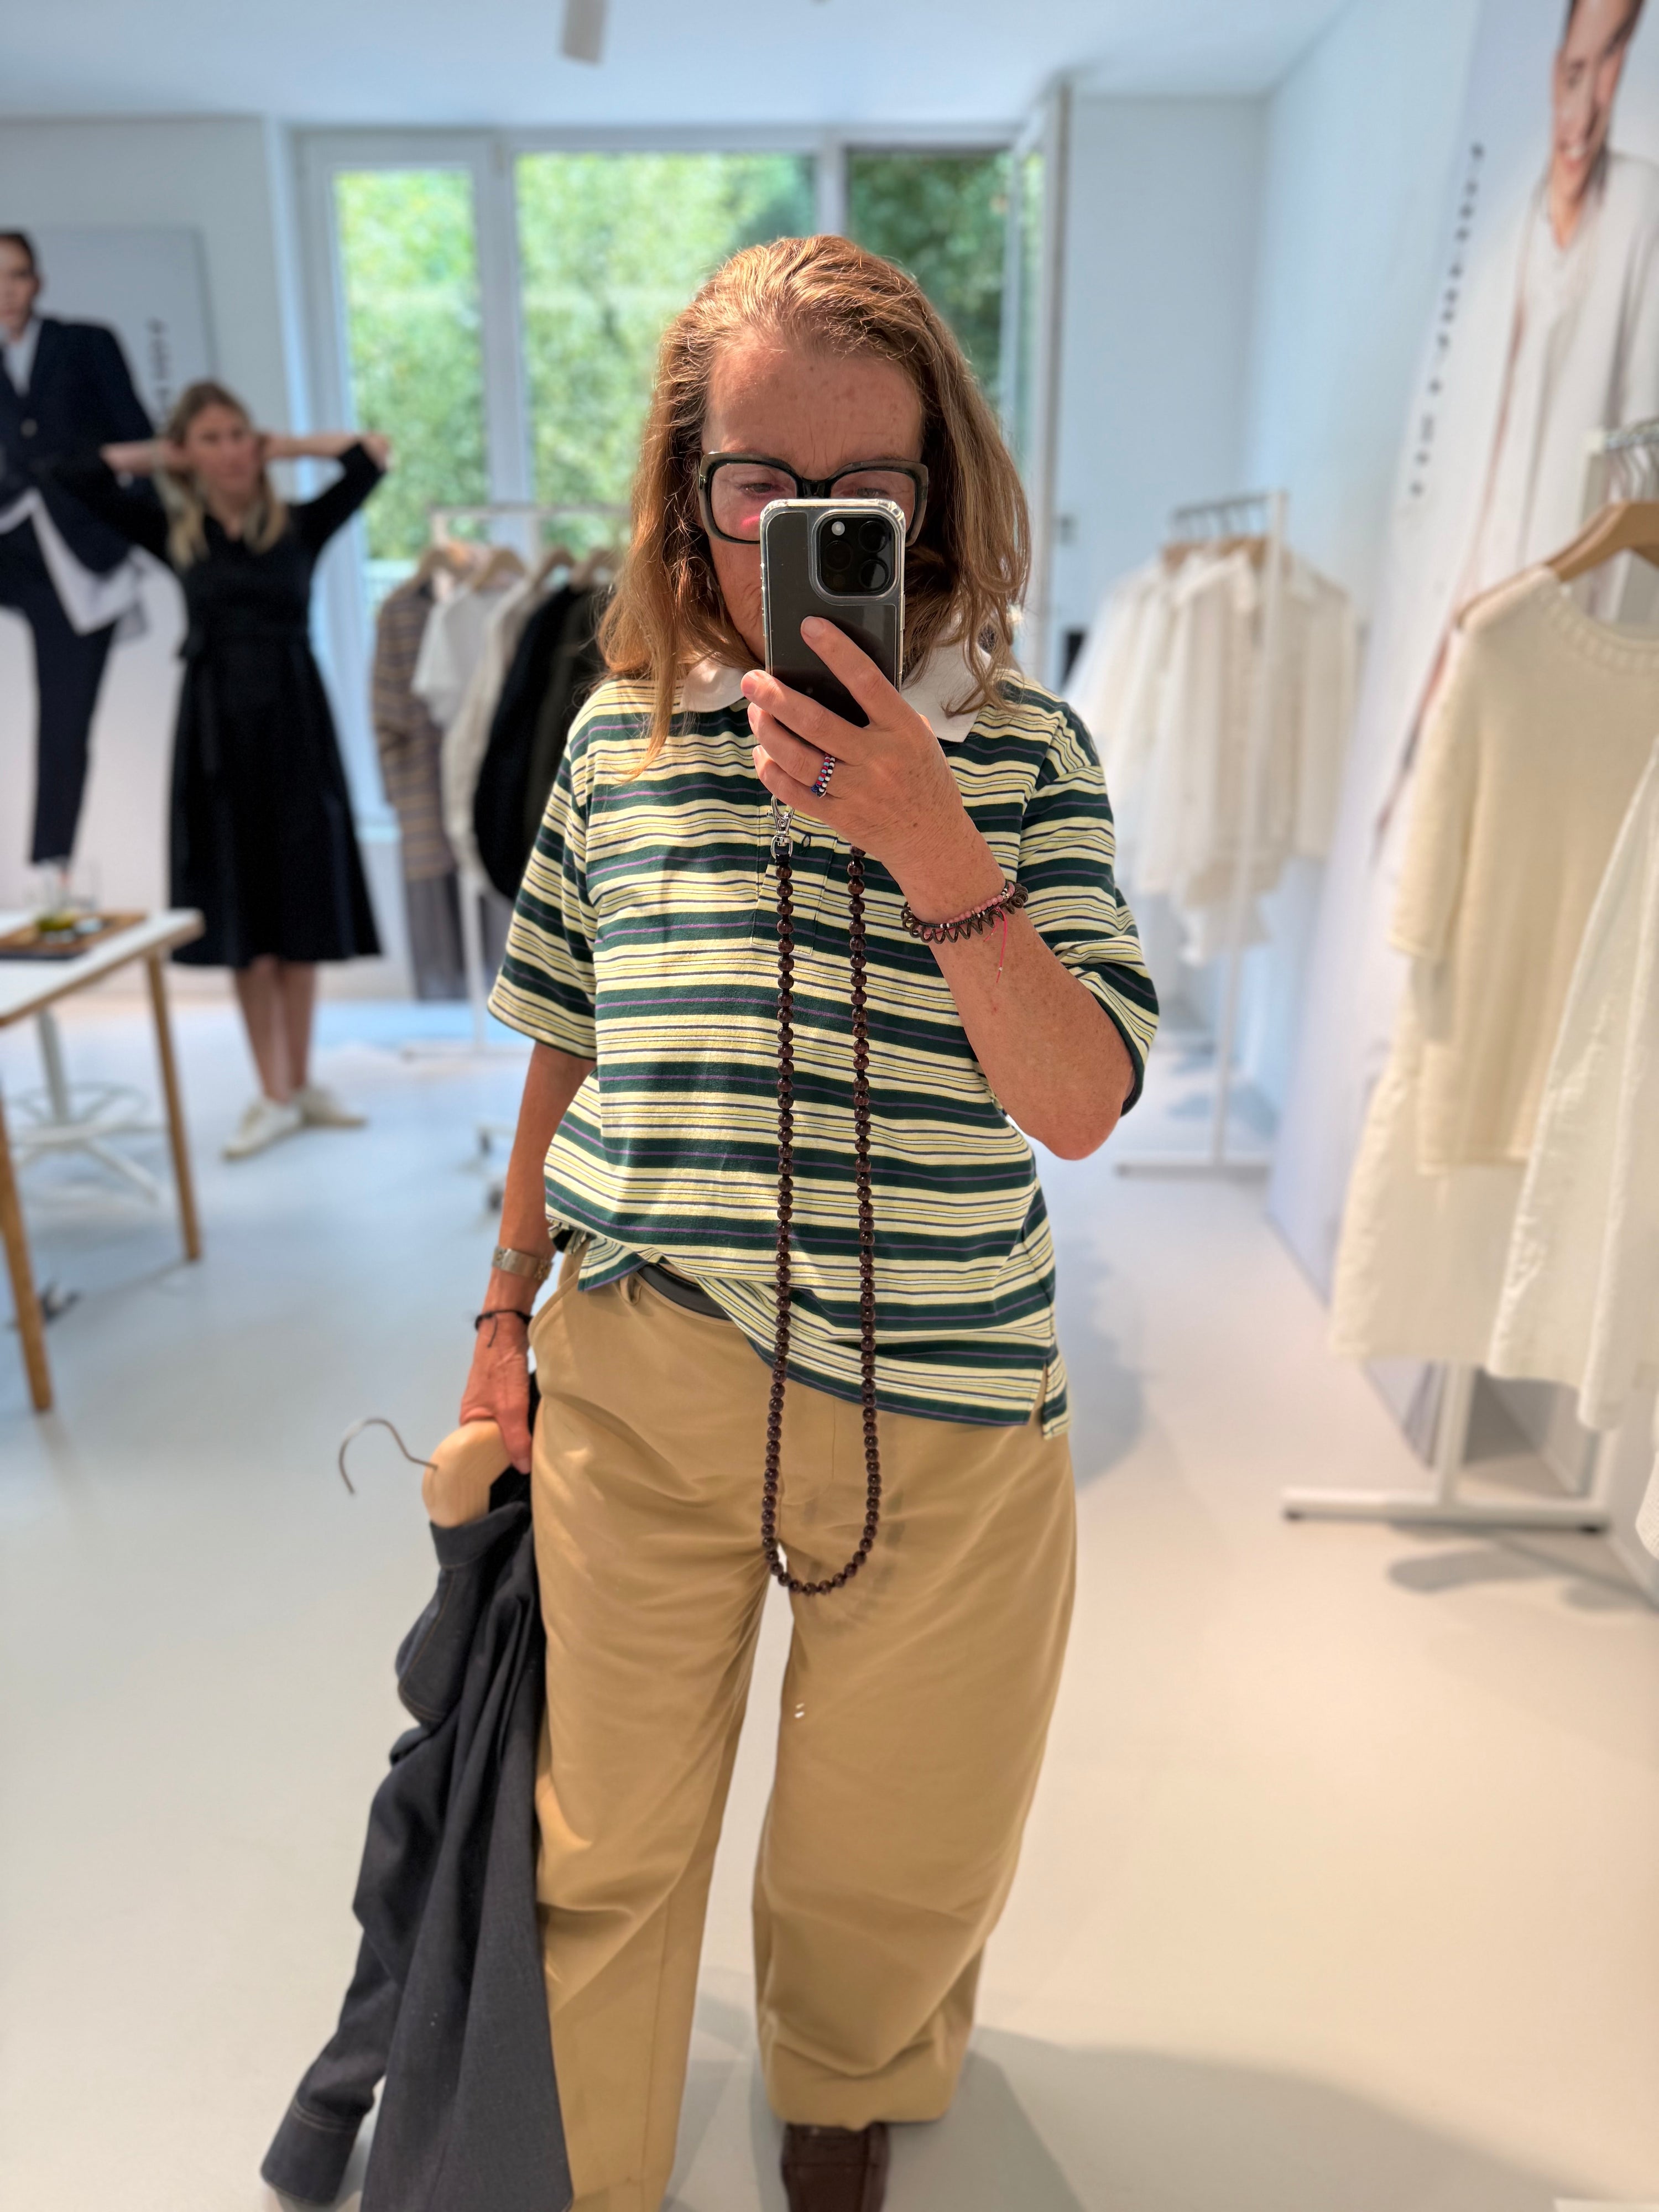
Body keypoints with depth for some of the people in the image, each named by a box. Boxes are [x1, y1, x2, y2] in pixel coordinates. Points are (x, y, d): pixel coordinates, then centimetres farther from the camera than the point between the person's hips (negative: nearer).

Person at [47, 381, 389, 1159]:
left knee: (301, 911, 5)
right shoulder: (175, 537, 7)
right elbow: (71, 473, 7)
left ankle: (302, 1085, 15)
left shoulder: (299, 525, 5)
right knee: (244, 922, 3)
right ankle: (275, 1096, 9)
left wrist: (280, 448, 8)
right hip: (218, 727, 1)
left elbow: (372, 455, 1)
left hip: (295, 721, 0)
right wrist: (163, 456, 12)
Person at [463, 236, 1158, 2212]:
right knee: (605, 1847, 16)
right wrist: (508, 1307, 15)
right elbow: (565, 1054, 10)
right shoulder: (615, 739, 2)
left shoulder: (1021, 754, -5)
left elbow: (1078, 1104, -15)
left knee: (896, 1861, 21)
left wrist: (930, 843, -27)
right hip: (634, 1384, 1)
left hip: (938, 1410, 0)